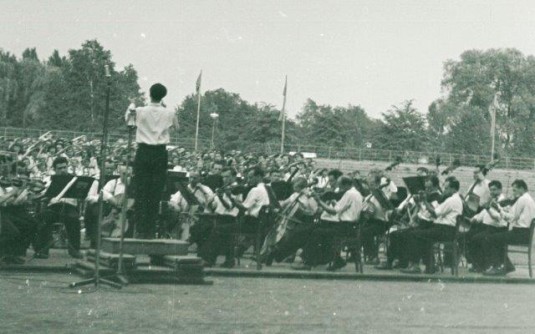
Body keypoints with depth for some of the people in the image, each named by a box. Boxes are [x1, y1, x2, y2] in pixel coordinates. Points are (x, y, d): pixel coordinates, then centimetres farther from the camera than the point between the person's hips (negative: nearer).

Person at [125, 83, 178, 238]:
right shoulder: (169, 113, -2)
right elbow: (176, 127, 19)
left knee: (141, 192, 4)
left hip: (143, 152, 0)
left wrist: (130, 106, 33)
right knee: (156, 193, 4)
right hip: (160, 153, 1)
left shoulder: (140, 111, -5)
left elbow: (127, 120, 16)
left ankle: (140, 230, 1)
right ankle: (150, 231, 3)